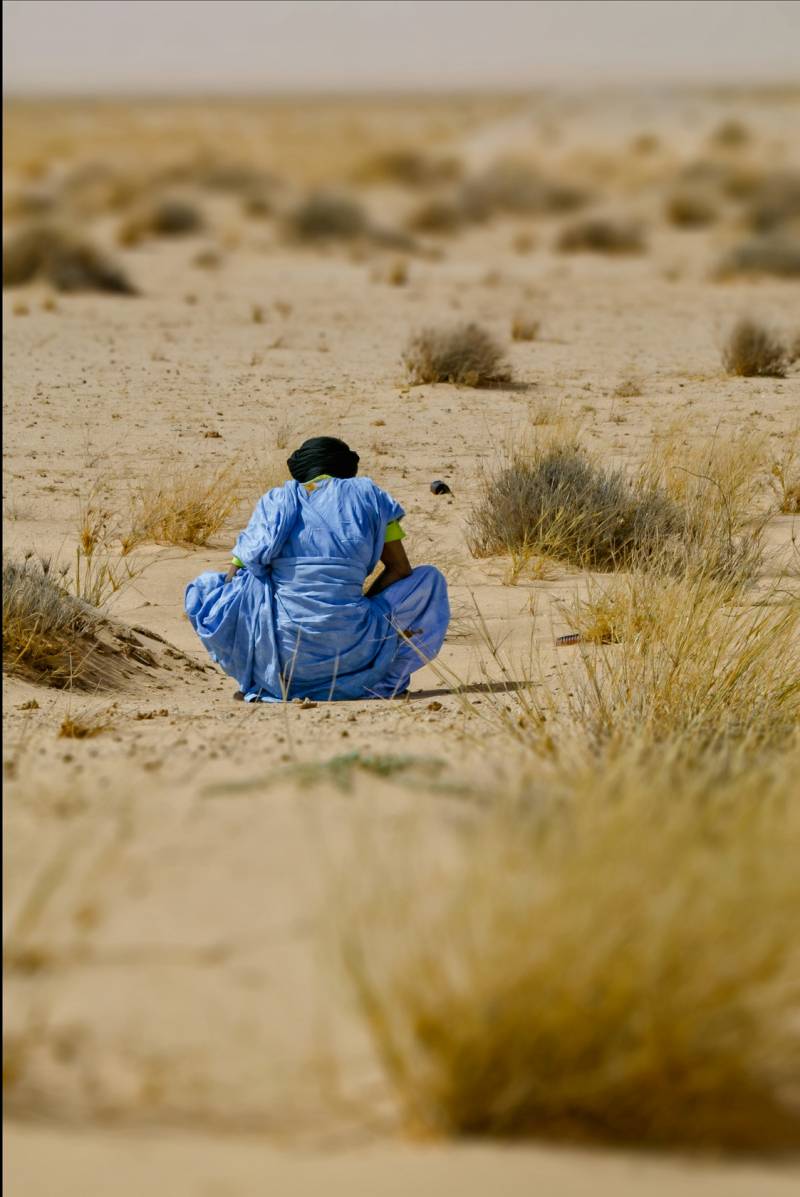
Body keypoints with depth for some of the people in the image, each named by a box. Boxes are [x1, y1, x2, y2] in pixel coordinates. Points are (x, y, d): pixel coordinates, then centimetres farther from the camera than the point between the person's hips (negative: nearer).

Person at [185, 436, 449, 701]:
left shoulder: (275, 501, 12)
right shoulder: (366, 494, 11)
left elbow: (233, 580, 12)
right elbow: (400, 569, 15)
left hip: (285, 652, 0)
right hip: (354, 652, 0)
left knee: (204, 590, 25)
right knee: (430, 580, 25)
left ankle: (263, 682, 8)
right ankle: (384, 678, 8)